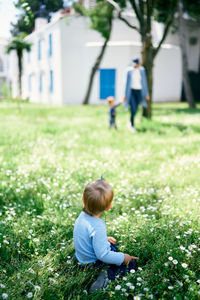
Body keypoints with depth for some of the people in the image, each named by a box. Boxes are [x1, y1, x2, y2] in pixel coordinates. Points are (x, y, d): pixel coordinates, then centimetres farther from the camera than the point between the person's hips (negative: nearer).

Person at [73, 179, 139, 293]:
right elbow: (103, 255, -31)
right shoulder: (97, 227, -37)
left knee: (113, 246, 32)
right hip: (92, 262, -9)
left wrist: (105, 238, 14)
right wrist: (123, 257, -20)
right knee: (131, 263, -2)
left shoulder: (83, 215, -11)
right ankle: (108, 275, -19)